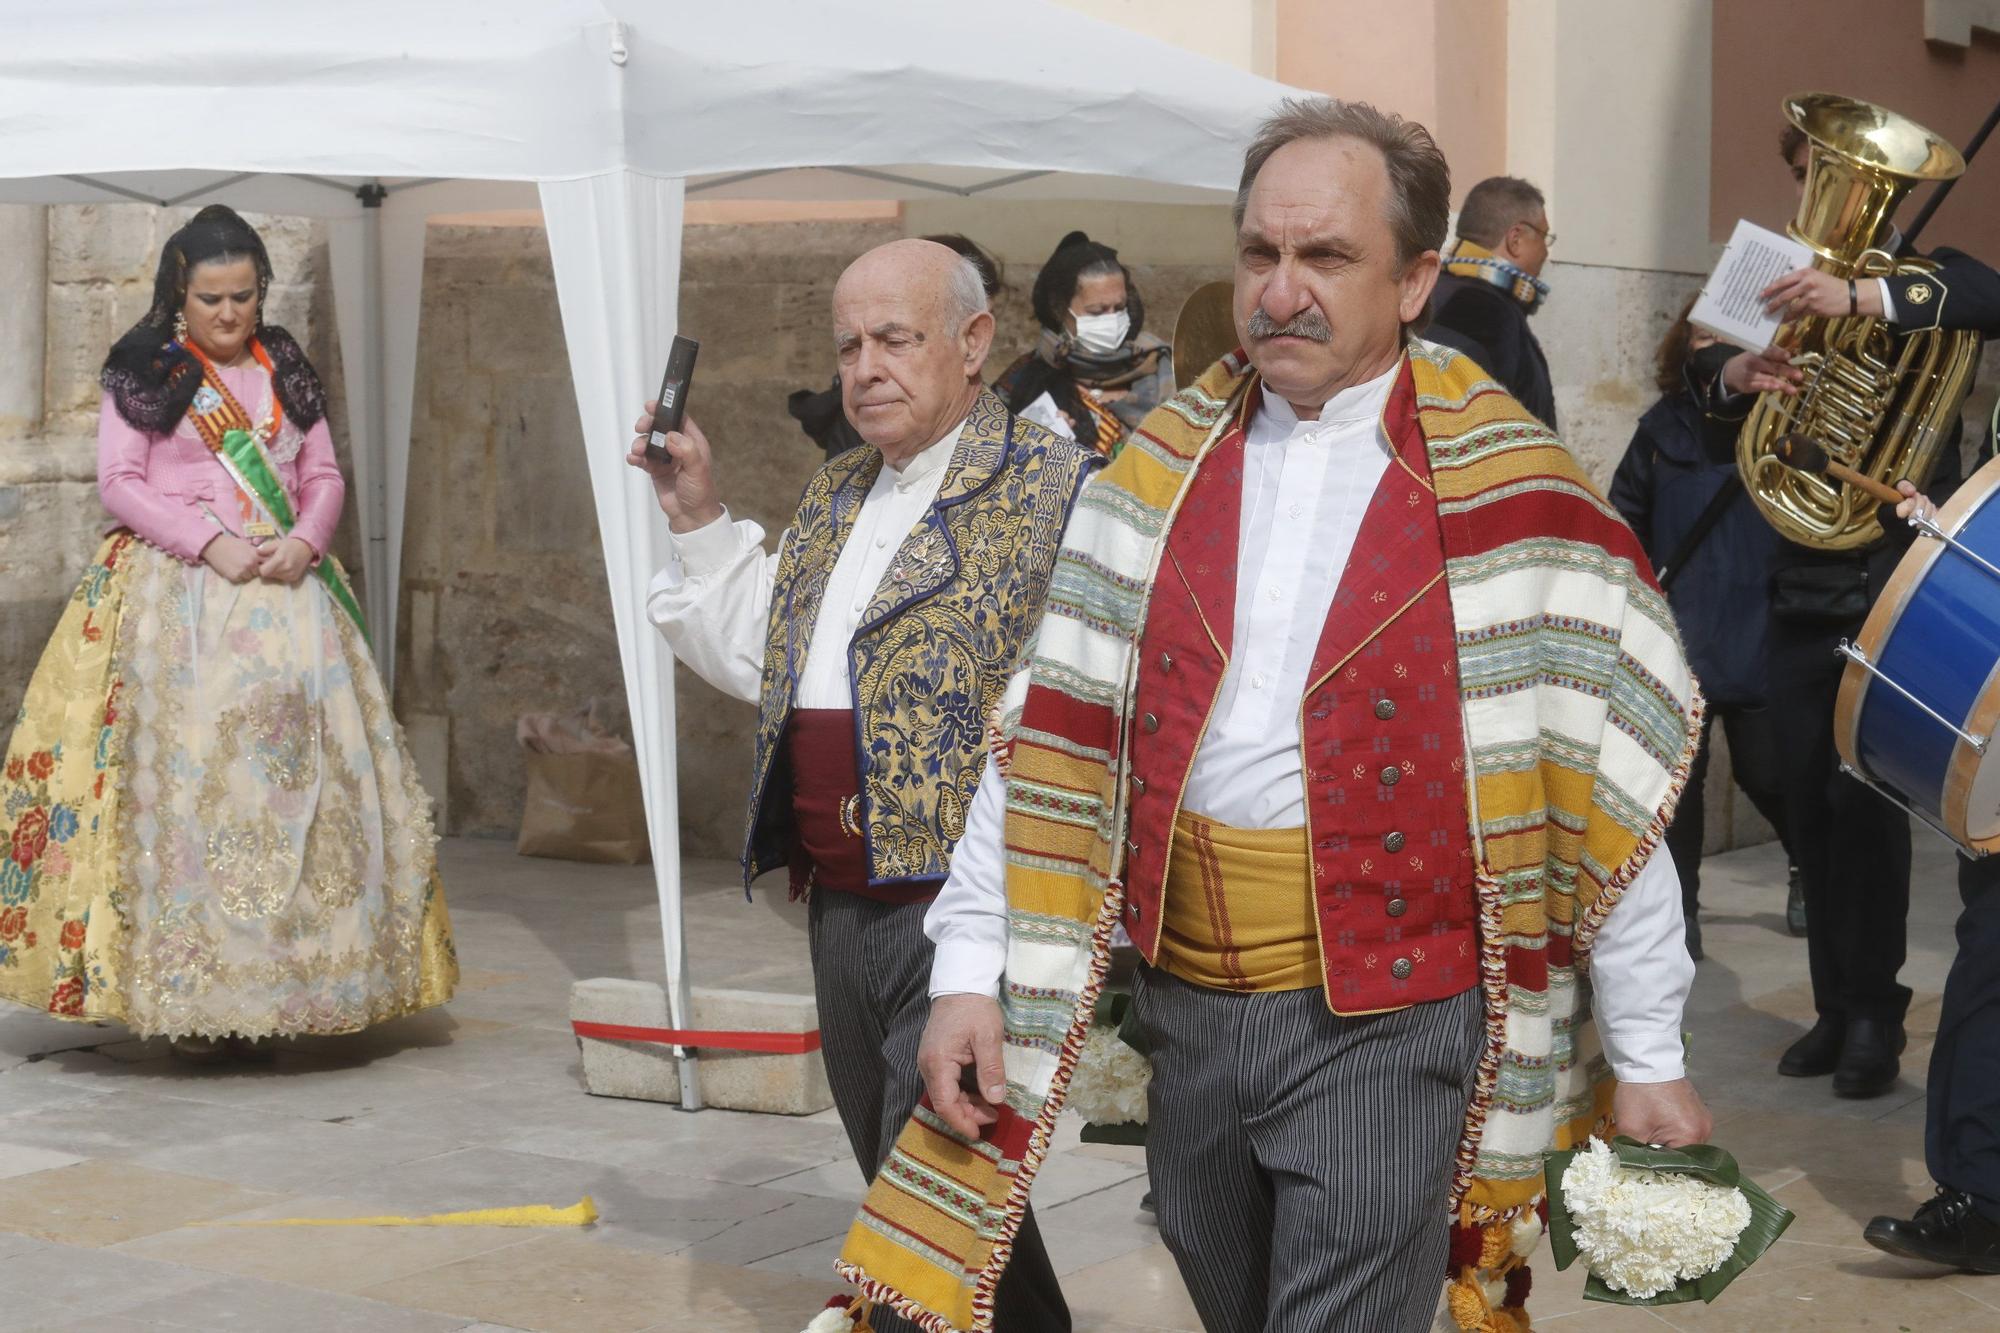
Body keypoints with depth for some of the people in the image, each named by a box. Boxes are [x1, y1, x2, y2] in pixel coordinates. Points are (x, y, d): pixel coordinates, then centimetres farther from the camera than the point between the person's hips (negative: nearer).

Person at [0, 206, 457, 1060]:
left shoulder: (285, 370, 16)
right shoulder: (143, 372, 4)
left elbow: (324, 476, 14)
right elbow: (119, 483, -3)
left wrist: (304, 542, -7)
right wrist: (210, 543, -15)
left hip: (285, 596, 4)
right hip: (174, 596, -4)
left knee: (293, 770, -4)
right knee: (182, 777, -10)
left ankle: (264, 993, 0)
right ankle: (188, 997, -7)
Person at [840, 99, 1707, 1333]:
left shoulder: (1508, 489, -6)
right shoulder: (1160, 469, 6)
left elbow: (1610, 784, -5)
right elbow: (1052, 738, 5)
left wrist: (1648, 1056, -3)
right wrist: (970, 969, 0)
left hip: (1390, 1016, -4)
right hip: (1188, 1007, 5)